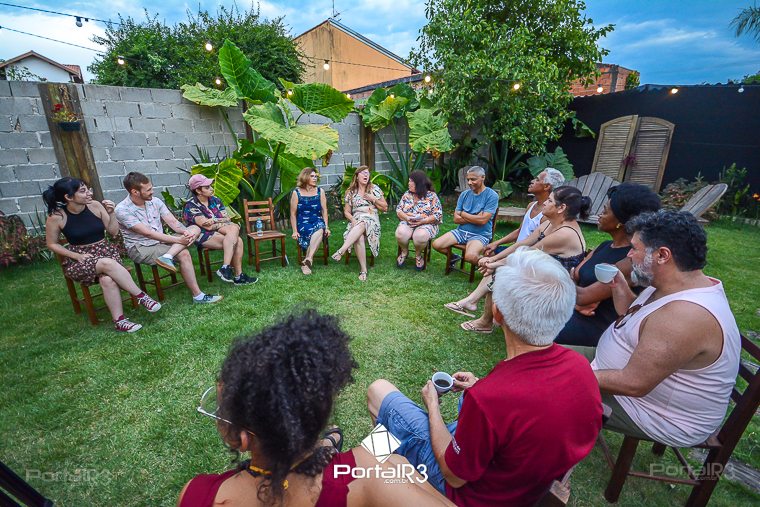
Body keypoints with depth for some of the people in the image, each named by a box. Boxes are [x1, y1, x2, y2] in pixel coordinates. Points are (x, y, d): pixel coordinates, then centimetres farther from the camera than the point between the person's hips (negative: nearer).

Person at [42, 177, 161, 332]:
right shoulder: (56, 217, -8)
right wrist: (77, 256, -10)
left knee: (108, 279, -31)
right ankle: (141, 296, -27)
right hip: (79, 259, -2)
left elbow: (114, 231, 3)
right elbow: (52, 244, 3)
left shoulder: (95, 205, -3)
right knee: (107, 264, -36)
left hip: (105, 250, 2)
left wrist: (111, 213, -13)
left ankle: (119, 320, -25)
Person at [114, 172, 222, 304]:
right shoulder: (122, 210, -15)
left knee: (195, 228, -11)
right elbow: (147, 233, -23)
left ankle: (167, 257, -32)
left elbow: (173, 222, -3)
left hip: (160, 241, 7)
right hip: (140, 249, -7)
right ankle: (197, 296, -23)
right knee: (183, 254, -29)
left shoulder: (155, 201, 3)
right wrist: (178, 240, -27)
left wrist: (185, 232, -26)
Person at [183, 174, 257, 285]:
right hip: (204, 236, -6)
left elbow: (228, 218, 5)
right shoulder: (190, 206, -8)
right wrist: (221, 221, -4)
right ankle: (238, 275, -28)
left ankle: (225, 268, -30)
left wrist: (214, 220, -11)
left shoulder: (215, 200, 10)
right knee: (236, 240, -29)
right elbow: (208, 226, -16)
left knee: (234, 228, -29)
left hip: (219, 232, 6)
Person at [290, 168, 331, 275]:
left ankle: (307, 260, -36)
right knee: (318, 232, -34)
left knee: (320, 229, -36)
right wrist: (295, 231, -4)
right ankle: (309, 261, -29)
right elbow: (293, 214, 4)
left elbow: (324, 210, 7)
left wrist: (326, 227, -3)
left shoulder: (320, 191, 10)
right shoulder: (296, 193, 4)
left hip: (318, 222, 2)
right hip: (303, 223, -2)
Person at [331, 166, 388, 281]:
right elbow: (347, 211, 13)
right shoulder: (351, 192, 14)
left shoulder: (375, 188, 12)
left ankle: (341, 250, -48)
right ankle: (363, 270, -35)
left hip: (371, 219, 0)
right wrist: (352, 219, -9)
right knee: (359, 237, -35)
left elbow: (385, 208, 12)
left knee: (362, 225, -39)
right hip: (355, 220, 1)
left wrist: (373, 199, -2)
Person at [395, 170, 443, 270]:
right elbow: (398, 210, 9)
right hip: (407, 223, 3)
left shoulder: (432, 196, -3)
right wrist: (406, 217, -13)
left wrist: (422, 221, -20)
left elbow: (438, 215, -8)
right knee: (400, 233, -31)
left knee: (420, 236, -37)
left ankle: (418, 255, -3)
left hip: (426, 224, -3)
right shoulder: (407, 194, 10)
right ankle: (404, 252, 1)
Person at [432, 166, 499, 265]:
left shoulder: (492, 196, -8)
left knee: (470, 256, -34)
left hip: (480, 235, -5)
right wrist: (475, 218, -11)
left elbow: (483, 220, -18)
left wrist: (463, 214, -5)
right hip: (461, 231, 5)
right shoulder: (464, 194, 6)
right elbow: (456, 219, 1)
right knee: (436, 244, -12)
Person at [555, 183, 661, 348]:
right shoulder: (604, 246, 7)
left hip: (597, 328, -7)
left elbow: (584, 297, -24)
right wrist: (576, 301, -16)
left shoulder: (632, 260, -20)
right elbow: (573, 278, 5)